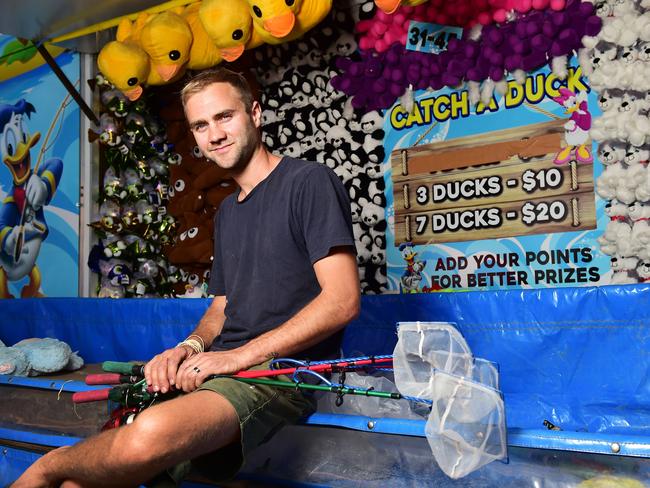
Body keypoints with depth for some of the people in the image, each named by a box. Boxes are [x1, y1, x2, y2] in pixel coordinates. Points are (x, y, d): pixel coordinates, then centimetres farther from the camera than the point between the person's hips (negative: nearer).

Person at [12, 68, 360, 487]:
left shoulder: (309, 181, -6)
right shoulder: (227, 211, 20)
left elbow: (343, 300, -15)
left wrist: (239, 355, -16)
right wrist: (191, 347, 1)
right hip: (222, 367, 7)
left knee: (149, 436, -32)